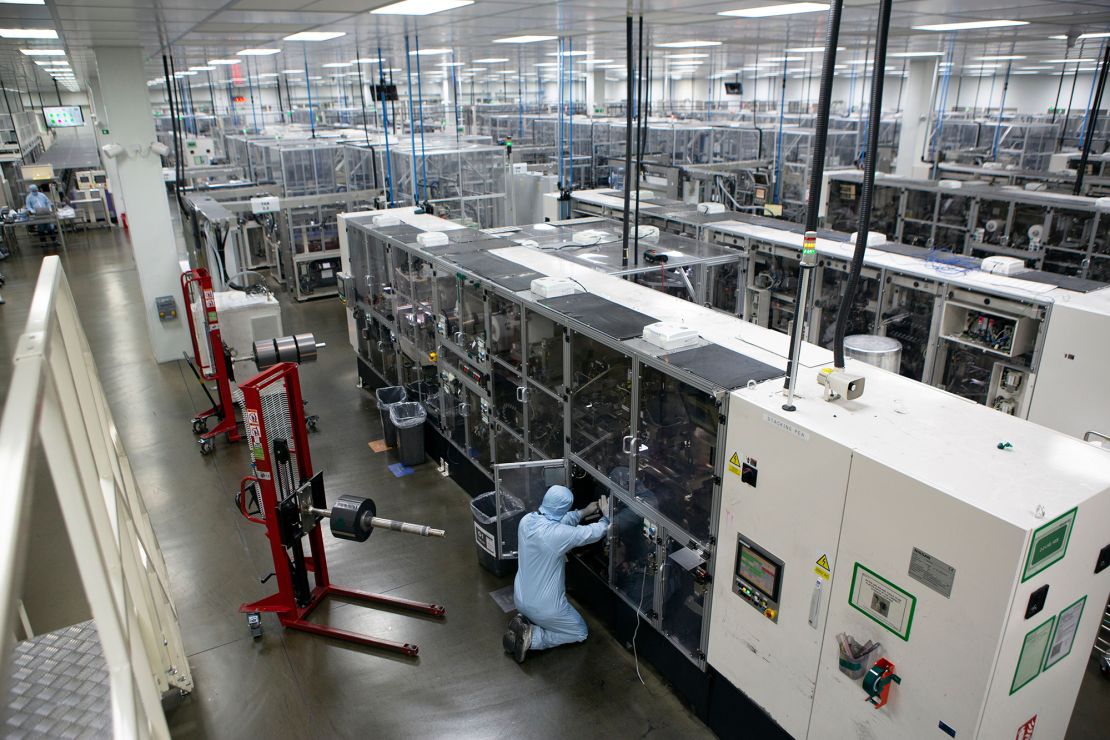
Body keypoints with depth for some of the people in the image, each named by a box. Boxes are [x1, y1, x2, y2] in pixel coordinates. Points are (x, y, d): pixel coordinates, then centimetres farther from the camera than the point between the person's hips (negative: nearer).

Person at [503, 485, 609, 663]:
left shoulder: (527, 520, -10)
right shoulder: (559, 534, -30)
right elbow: (596, 533, -15)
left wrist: (583, 512, 16)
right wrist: (606, 515, 5)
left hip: (520, 600, 7)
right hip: (545, 607, -7)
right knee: (581, 633, 17)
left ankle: (524, 624, 9)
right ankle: (532, 638, -1)